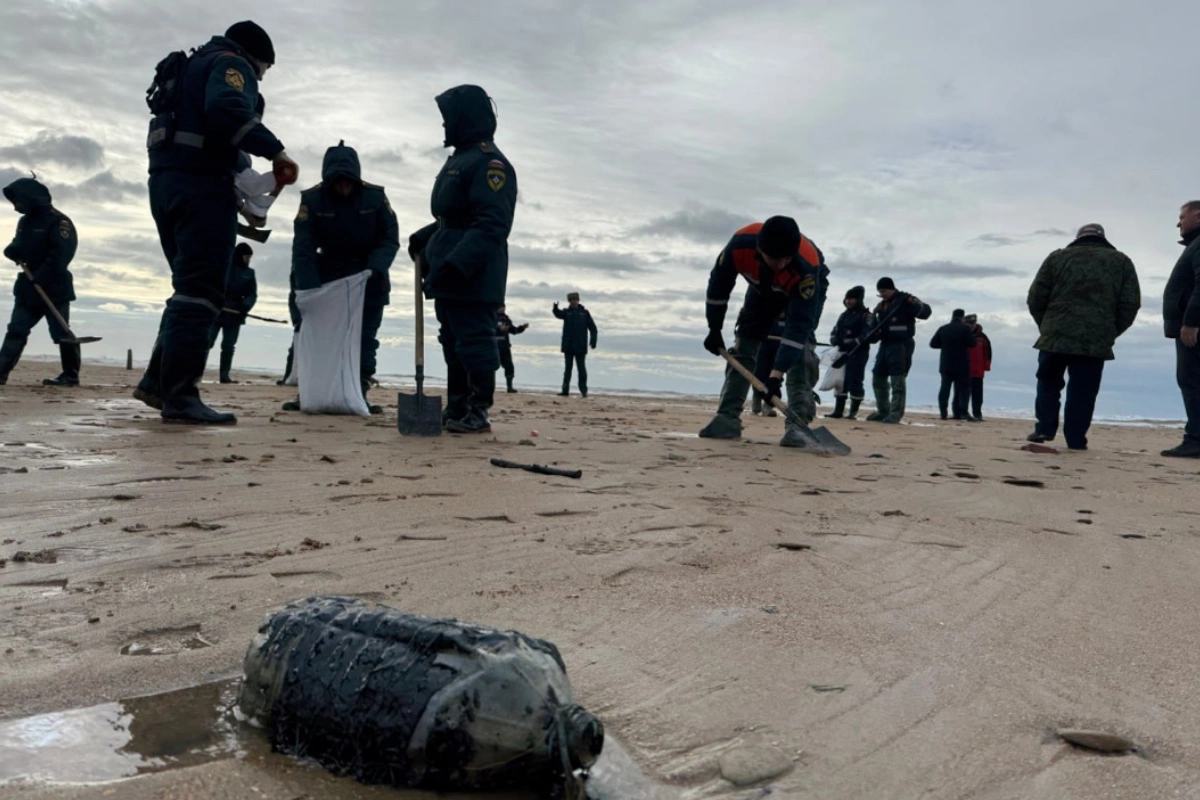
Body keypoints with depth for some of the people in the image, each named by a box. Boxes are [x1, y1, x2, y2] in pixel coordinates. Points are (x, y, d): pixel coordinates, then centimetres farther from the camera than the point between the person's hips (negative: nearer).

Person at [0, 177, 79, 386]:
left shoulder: (59, 221, -11)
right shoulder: (25, 222, 16)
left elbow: (61, 255, -20)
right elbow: (19, 247, 23)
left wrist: (40, 277, -23)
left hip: (54, 287, -8)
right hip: (28, 286, 8)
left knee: (62, 333, -4)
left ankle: (71, 375, 3)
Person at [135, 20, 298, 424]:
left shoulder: (193, 66, 30)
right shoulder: (230, 63, 1)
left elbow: (185, 129, 22)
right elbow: (226, 111, -22)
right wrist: (275, 150, -21)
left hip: (166, 180, 9)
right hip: (200, 182, -9)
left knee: (190, 286, 15)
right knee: (200, 290, -12)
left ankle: (158, 380, 12)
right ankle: (179, 396, -14)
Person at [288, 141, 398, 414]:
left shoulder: (375, 196, -13)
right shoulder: (312, 199, -15)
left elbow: (390, 239, -10)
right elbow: (303, 249, -19)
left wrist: (373, 270, -28)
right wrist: (309, 292, -30)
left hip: (368, 277, 0)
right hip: (328, 275, 0)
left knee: (364, 339, -3)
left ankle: (359, 394, -1)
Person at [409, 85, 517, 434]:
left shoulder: (489, 162, -11)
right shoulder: (459, 159, 21)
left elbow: (492, 224, -22)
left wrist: (458, 263, -30)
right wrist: (424, 238, 16)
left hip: (473, 275, -10)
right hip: (449, 274, 10)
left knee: (474, 341, -8)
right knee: (453, 343, 12)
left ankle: (478, 412, -3)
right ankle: (457, 409, 19)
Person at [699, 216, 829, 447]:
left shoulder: (807, 266, -44)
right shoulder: (740, 244, -38)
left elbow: (798, 325, -43)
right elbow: (718, 285, -18)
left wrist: (776, 374, -47)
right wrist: (714, 330, -11)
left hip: (806, 289, -3)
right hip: (762, 288, 3)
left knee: (800, 345, -22)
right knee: (743, 344, -5)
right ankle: (728, 418, -2)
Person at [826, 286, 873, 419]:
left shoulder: (865, 315, -5)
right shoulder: (844, 315, 19)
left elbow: (867, 334, -16)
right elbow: (835, 331, 16)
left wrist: (854, 343, -25)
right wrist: (834, 339, -6)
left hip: (858, 353, -8)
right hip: (843, 352, 8)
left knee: (854, 382, -7)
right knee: (840, 381, 8)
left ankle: (853, 412, -2)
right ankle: (838, 411, 14)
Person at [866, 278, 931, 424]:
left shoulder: (905, 301, -5)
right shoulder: (880, 307, 18)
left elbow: (926, 312, -16)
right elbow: (876, 327, 20)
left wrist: (913, 304, -32)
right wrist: (872, 335, -2)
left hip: (901, 345, -8)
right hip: (885, 345, 8)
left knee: (898, 381, -9)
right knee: (878, 378, 11)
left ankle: (896, 414, -7)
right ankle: (883, 411, 22)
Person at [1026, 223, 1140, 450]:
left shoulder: (1057, 257, 11)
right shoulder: (1122, 262, 13)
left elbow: (1035, 299, 6)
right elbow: (1130, 303, 6)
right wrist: (1110, 332, 15)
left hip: (1056, 336, 0)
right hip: (1096, 340, 0)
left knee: (1048, 383, 15)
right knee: (1082, 392, 3)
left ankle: (1044, 428, 5)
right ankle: (1076, 440, 3)